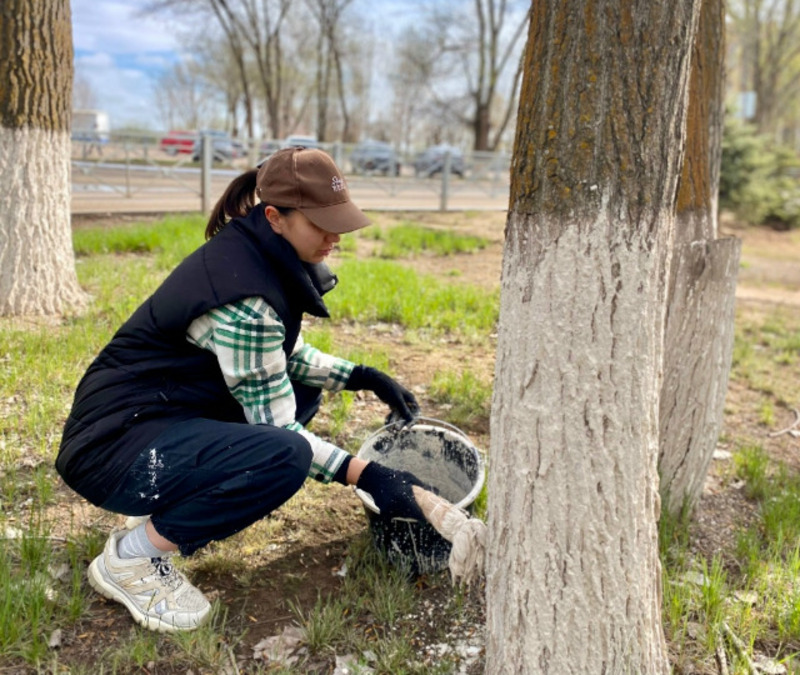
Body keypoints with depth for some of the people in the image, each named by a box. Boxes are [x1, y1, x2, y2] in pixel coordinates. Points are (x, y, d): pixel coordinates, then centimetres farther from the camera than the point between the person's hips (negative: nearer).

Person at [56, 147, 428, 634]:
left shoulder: (253, 251, 1)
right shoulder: (243, 300, -26)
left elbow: (288, 355, 13)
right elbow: (275, 428, -20)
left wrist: (363, 378, 1)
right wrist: (367, 475, -20)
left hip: (172, 412, 10)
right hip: (113, 446, -10)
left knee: (303, 389, 14)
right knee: (285, 457, -30)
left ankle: (182, 509, 12)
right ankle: (131, 558, -9)